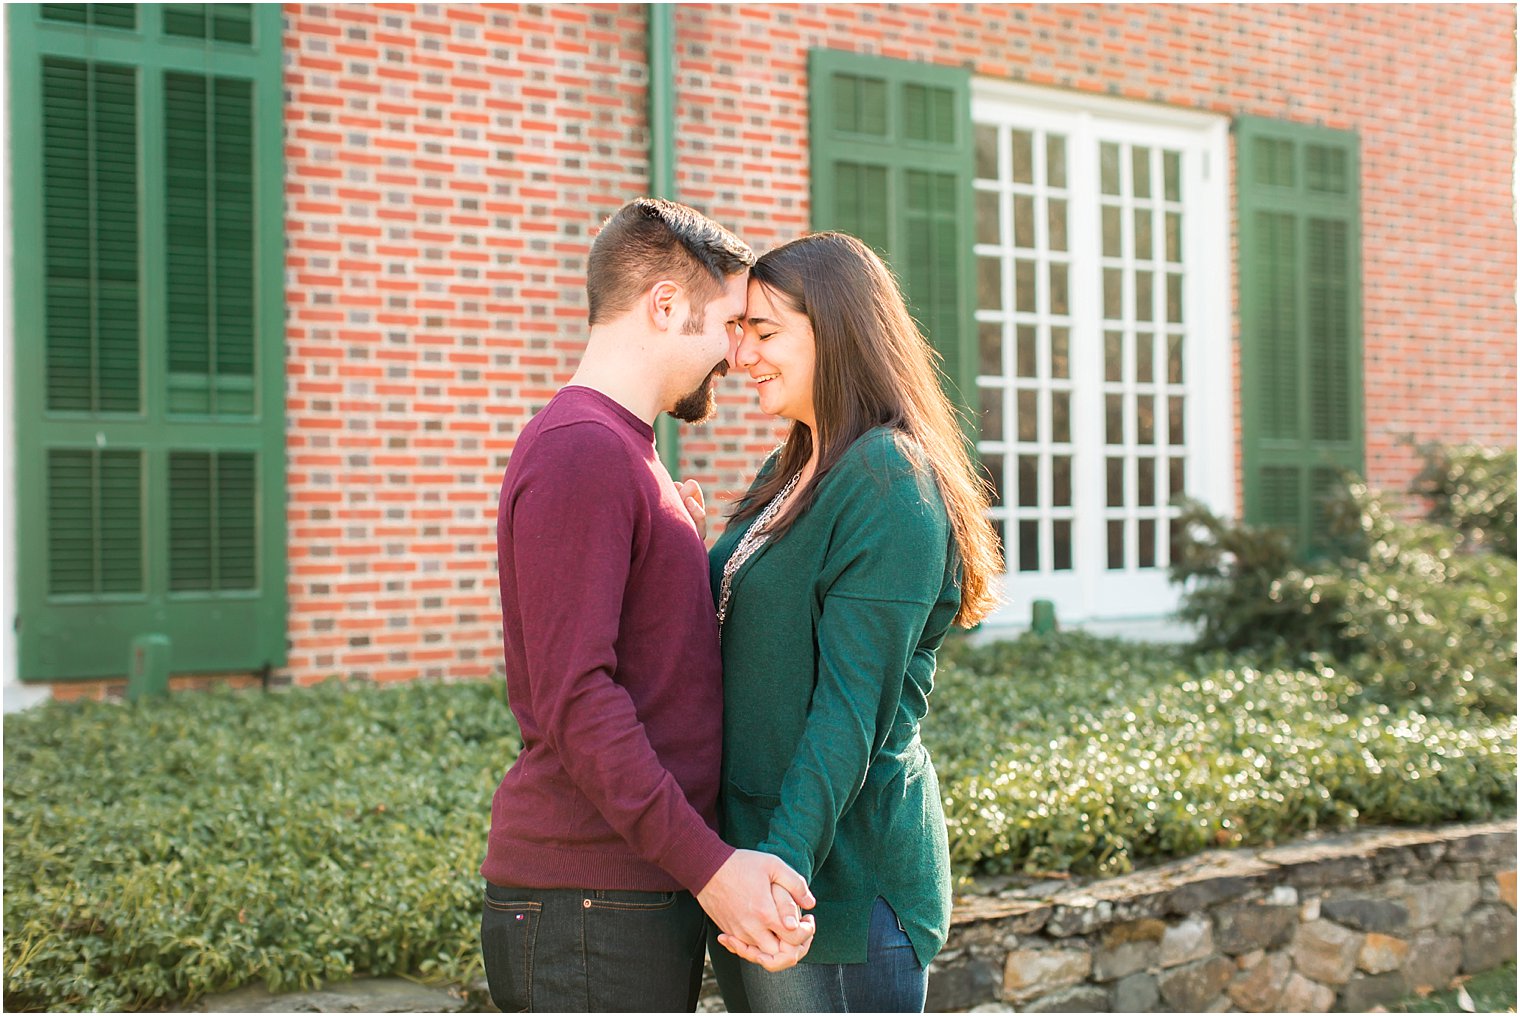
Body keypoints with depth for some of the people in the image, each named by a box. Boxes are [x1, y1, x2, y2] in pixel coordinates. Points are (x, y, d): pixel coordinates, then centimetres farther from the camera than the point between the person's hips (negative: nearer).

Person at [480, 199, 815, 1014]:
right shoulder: (578, 454, -14)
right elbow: (575, 698, -22)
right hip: (588, 909, -10)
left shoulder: (621, 452, 19)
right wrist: (707, 864, -23)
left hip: (649, 896, 10)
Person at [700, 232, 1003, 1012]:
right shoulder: (790, 473, 14)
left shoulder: (888, 482, -15)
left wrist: (786, 862, -27)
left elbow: (852, 708, -22)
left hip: (840, 874, -9)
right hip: (743, 859, 9)